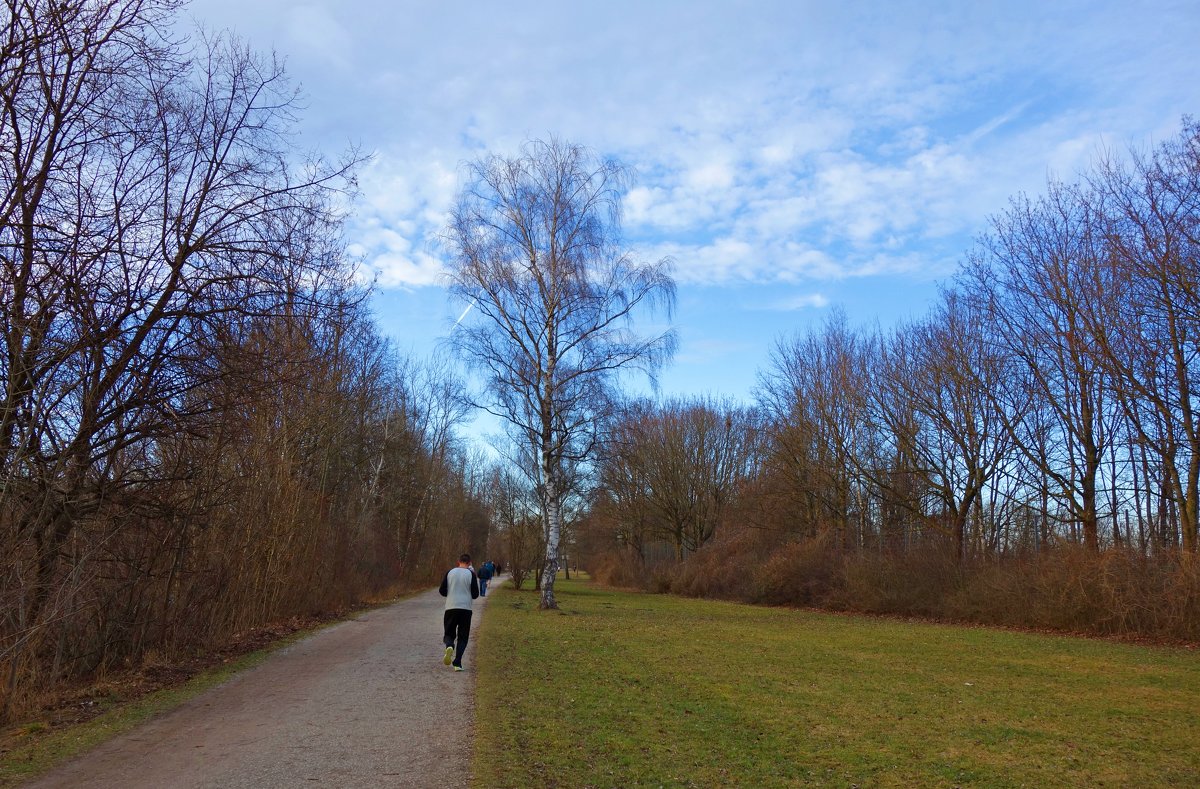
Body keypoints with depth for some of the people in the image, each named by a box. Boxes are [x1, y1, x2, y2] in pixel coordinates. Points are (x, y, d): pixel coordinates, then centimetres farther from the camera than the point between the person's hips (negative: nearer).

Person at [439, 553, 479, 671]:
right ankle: (457, 663, -4)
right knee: (462, 637, 9)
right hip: (466, 608, -1)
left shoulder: (450, 572, 4)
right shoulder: (471, 574, -2)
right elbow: (475, 595, -2)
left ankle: (449, 646, -20)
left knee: (449, 634, 14)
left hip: (450, 608, 1)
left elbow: (442, 591, 5)